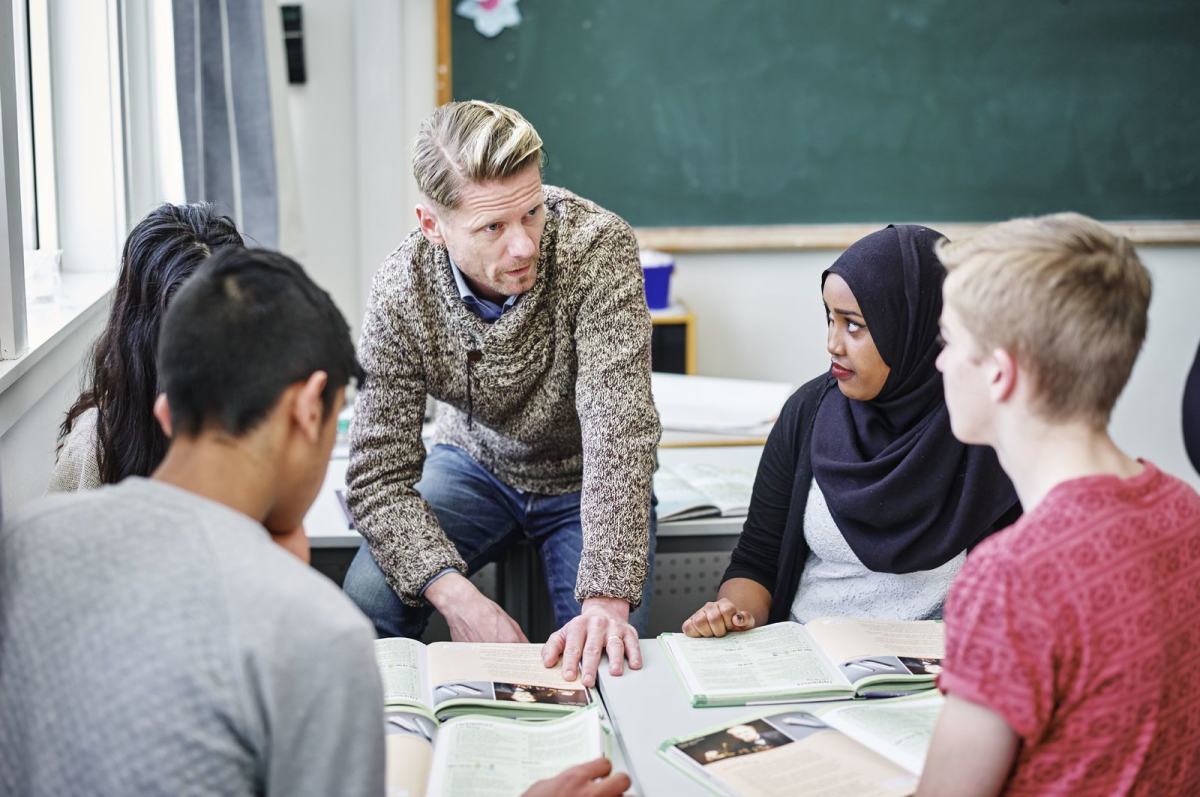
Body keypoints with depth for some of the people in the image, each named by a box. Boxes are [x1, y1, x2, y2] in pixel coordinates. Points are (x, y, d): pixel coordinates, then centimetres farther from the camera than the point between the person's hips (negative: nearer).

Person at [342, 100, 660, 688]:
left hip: (586, 479, -1)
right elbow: (379, 473, -21)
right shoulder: (401, 292, -23)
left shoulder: (597, 247, -30)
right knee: (369, 596, -23)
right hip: (474, 465, 2)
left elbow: (619, 429, -37)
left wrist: (607, 599, -48)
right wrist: (455, 594, -38)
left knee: (602, 657, -23)